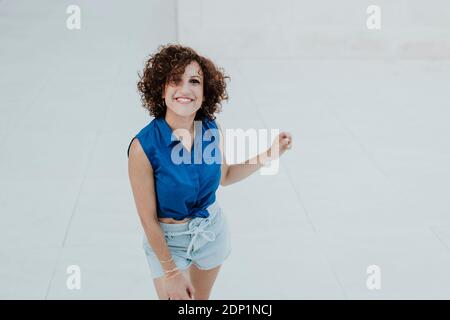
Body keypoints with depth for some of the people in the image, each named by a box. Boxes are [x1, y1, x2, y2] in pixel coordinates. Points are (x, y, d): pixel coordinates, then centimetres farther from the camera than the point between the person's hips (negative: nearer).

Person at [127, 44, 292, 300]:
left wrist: (269, 154, -1)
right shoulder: (144, 147, -29)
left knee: (202, 299, 25)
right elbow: (148, 219, -19)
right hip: (166, 240, -4)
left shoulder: (213, 130, -14)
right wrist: (171, 272, -13)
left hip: (212, 229, 5)